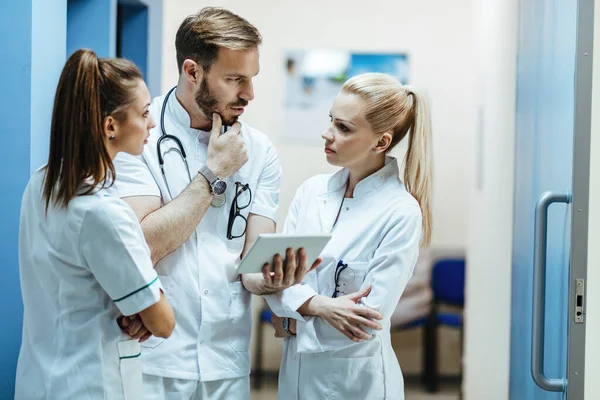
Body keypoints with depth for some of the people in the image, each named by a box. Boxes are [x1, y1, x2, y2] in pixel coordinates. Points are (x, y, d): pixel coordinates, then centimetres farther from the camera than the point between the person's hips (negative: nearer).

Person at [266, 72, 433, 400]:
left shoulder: (401, 213, -15)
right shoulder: (311, 191, 1)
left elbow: (368, 316, -18)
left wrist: (294, 321, -10)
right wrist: (318, 305, -19)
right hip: (297, 368, 5)